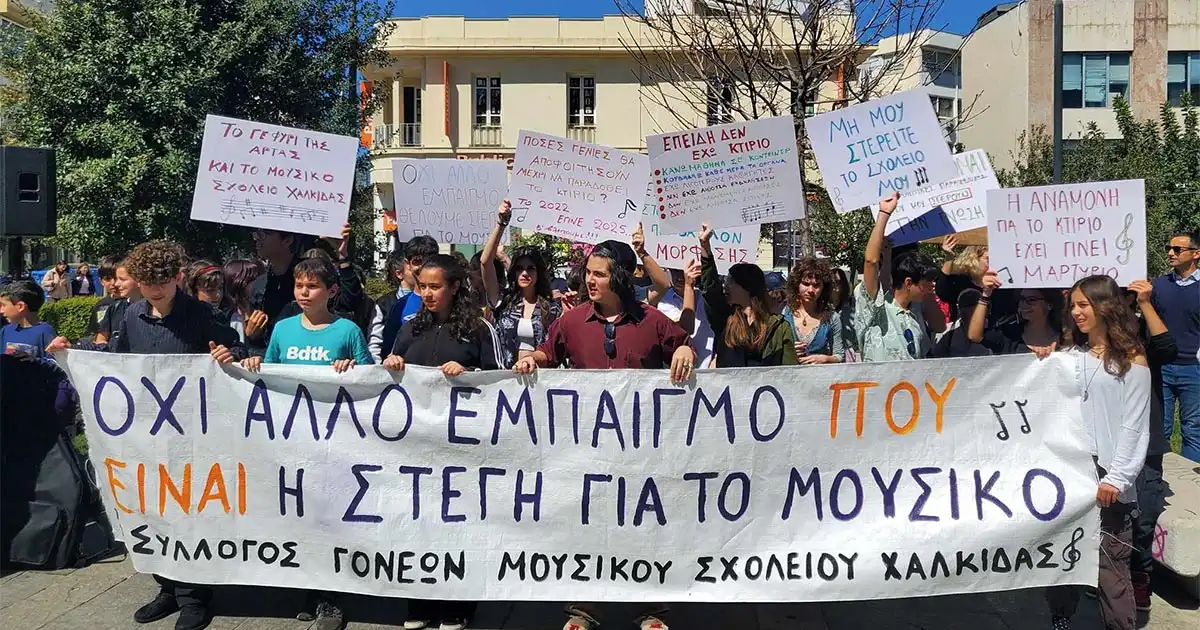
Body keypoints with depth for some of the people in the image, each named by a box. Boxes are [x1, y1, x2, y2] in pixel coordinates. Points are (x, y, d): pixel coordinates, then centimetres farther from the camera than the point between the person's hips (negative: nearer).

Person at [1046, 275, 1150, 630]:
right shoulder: (1068, 354, 14)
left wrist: (1116, 478, -11)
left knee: (1111, 563, -2)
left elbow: (1135, 426, -5)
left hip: (1107, 474, -4)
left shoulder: (1131, 360, 1)